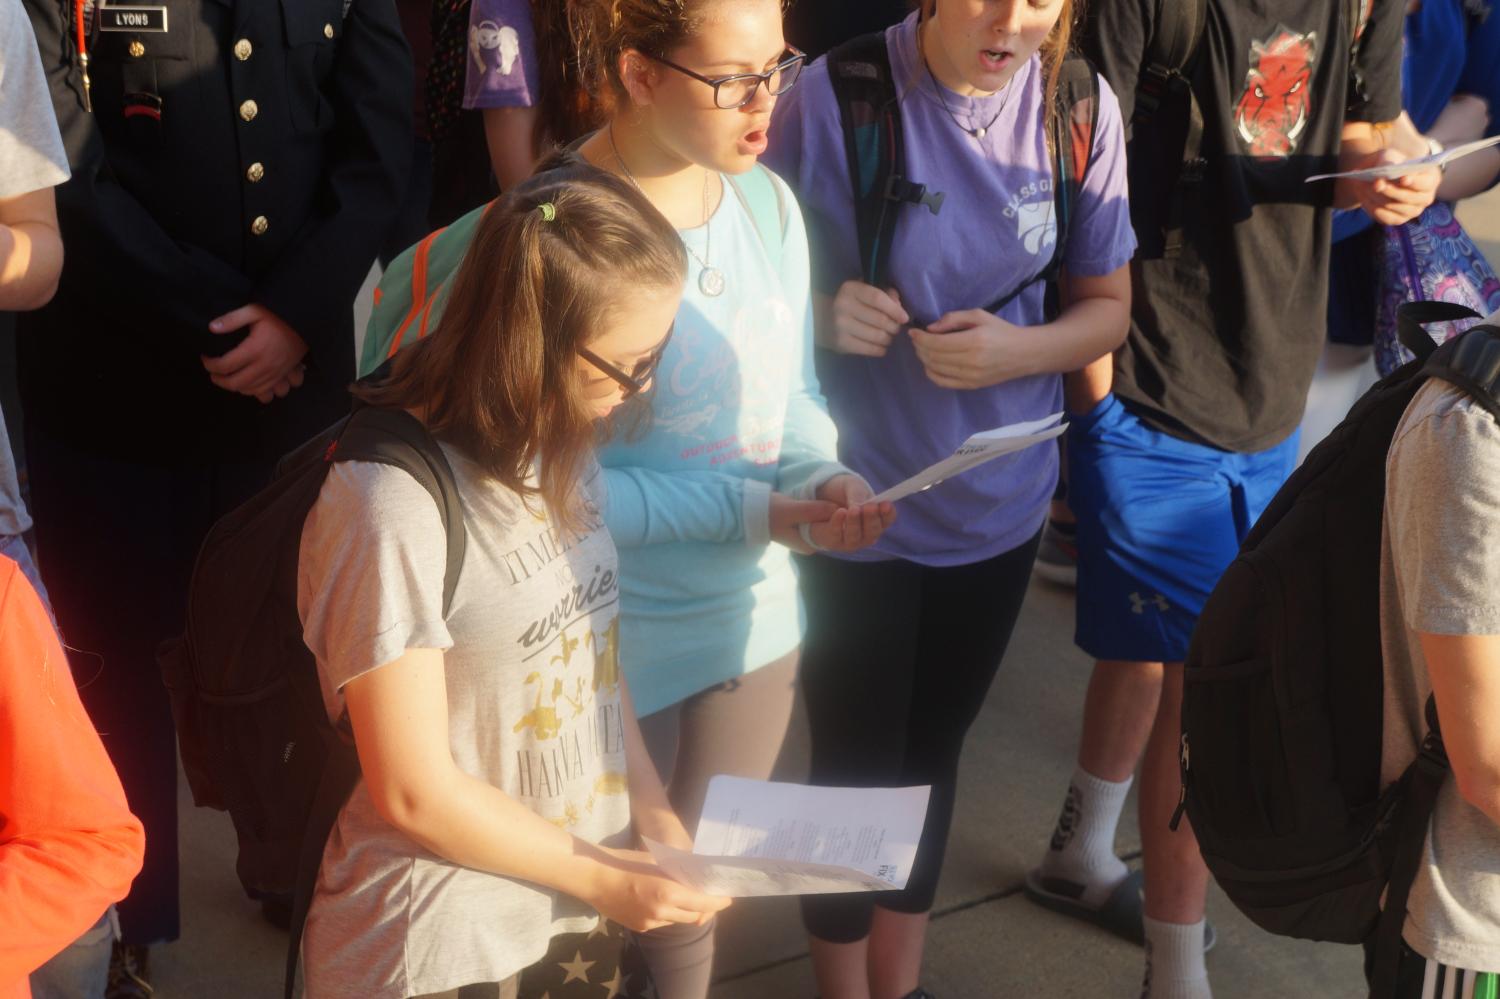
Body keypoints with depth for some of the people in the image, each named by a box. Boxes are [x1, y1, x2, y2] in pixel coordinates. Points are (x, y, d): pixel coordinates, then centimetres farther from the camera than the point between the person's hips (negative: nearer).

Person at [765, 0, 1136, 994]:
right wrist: (822, 313, -28)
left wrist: (1019, 350, -18)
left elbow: (1107, 307, 1)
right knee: (855, 766, 9)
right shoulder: (831, 100, -19)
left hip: (999, 502, 4)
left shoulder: (1081, 109, -9)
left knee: (933, 751, 21)